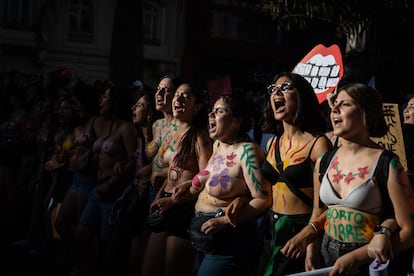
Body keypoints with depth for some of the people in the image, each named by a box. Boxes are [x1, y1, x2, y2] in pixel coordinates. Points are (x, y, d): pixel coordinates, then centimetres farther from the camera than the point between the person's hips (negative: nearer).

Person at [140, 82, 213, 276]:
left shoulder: (199, 137, -13)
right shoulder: (173, 132, 13)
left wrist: (174, 200, -16)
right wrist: (159, 197, 7)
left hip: (186, 209, -8)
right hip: (165, 207, 8)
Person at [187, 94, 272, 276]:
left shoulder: (246, 150, -18)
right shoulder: (217, 145, 7)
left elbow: (263, 200, -22)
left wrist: (225, 221, -23)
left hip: (229, 241, -8)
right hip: (204, 240, 8)